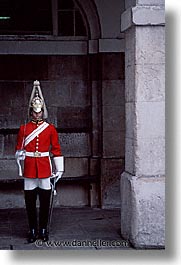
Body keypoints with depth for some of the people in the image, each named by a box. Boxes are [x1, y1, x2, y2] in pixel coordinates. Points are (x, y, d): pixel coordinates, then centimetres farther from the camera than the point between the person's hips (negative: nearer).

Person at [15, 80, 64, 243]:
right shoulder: (23, 129, 5)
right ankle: (33, 230, 14)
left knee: (45, 200, 4)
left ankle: (43, 229, 15)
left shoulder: (50, 128, 4)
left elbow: (56, 149, 4)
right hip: (29, 168, 1)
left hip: (45, 168, 0)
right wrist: (20, 154, -10)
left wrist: (59, 169, 1)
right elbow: (18, 149, 11)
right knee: (30, 201, 3)